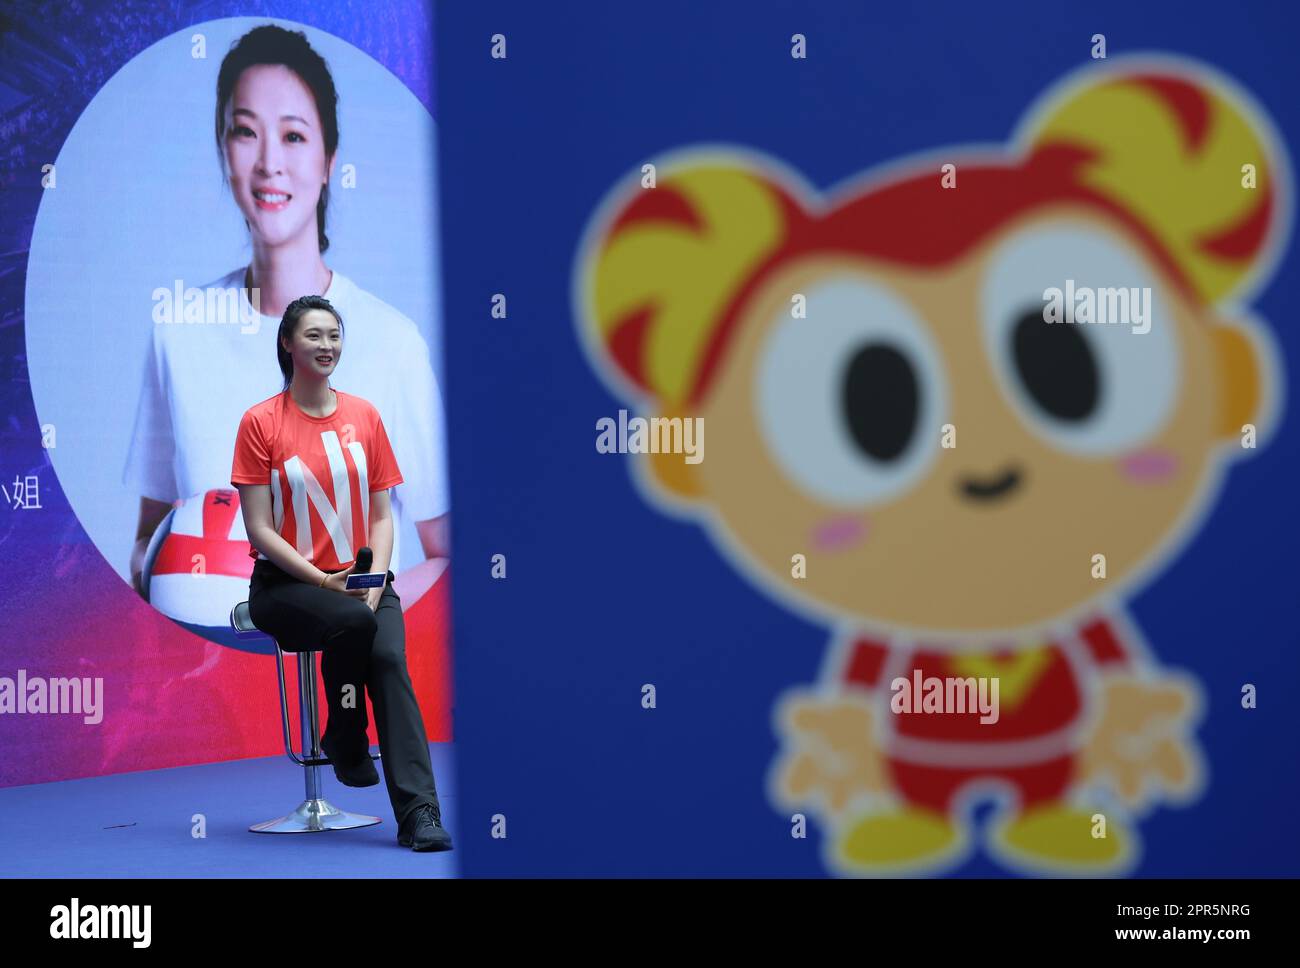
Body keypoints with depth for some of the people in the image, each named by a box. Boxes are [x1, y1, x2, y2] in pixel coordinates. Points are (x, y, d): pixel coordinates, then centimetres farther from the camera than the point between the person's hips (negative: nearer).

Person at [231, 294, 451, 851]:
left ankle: (418, 812, -31)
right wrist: (324, 582, -15)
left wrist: (375, 580, -8)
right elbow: (259, 529, -6)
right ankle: (346, 743, -8)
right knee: (353, 621, -34)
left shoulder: (364, 416, 9)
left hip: (359, 582, 3)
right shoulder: (261, 422, -2)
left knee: (390, 658, -26)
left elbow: (381, 514, 9)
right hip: (285, 586, -3)